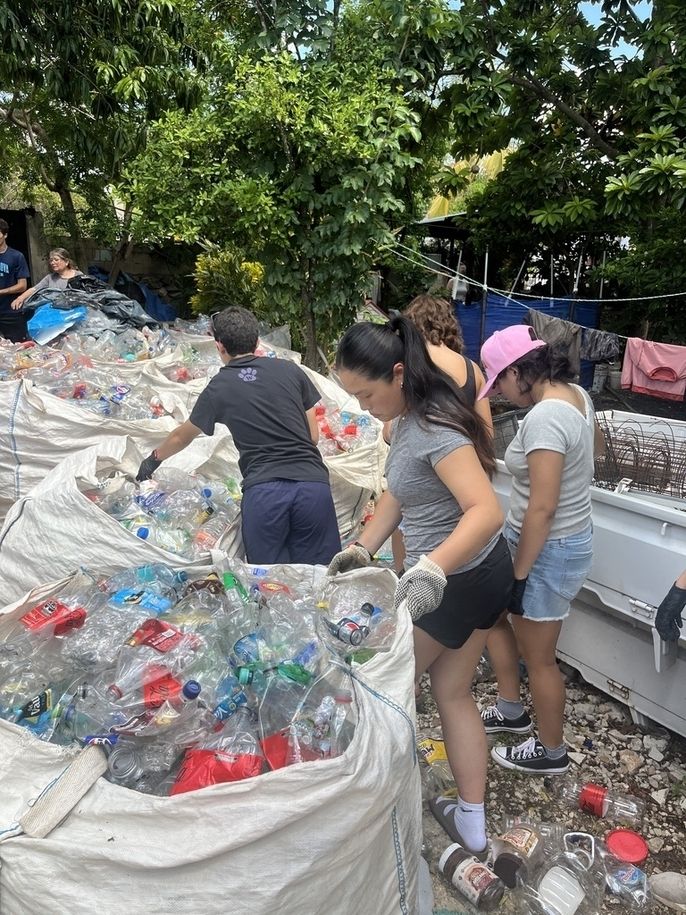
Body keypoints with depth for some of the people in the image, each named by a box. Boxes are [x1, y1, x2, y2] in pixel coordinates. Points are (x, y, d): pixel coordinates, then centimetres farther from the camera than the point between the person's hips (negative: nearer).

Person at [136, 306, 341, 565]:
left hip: (262, 489, -1)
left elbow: (180, 437, 29)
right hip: (312, 484, 1)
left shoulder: (218, 389, 12)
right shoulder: (289, 369, 12)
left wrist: (154, 459, 48)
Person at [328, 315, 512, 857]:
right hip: (481, 573, 9)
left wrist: (432, 567, -48)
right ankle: (472, 823, 35)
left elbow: (487, 511, -36)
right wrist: (362, 549, 7)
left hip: (456, 580, -9)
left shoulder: (434, 429, -27)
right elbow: (399, 494, 11)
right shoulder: (409, 418, 3)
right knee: (453, 692, 20)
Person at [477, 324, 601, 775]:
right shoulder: (577, 395, 1)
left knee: (538, 657, 10)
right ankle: (512, 710, 40)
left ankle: (551, 752, 34)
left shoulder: (544, 419, -29)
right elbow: (596, 439, 22)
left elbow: (542, 509, -28)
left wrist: (519, 575, -19)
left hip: (548, 549, -10)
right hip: (571, 536, 10)